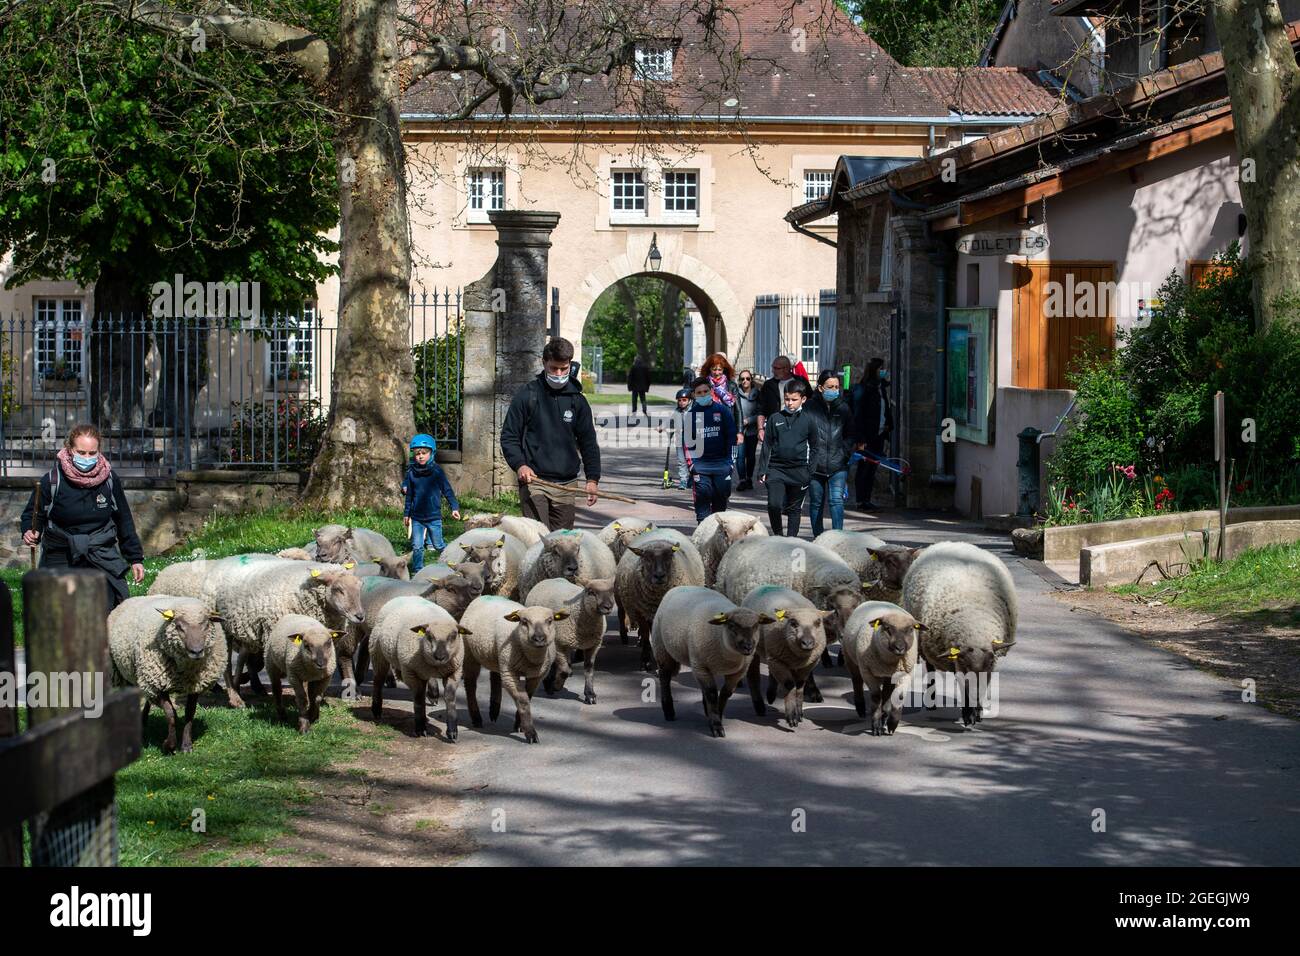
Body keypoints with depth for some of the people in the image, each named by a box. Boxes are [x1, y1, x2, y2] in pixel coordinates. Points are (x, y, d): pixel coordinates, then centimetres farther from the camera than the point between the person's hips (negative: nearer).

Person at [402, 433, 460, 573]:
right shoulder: (411, 472, 2)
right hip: (416, 517, 2)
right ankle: (417, 570, 10)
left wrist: (454, 507, -7)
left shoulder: (437, 471, -6)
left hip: (434, 516, -2)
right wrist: (406, 514, 14)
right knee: (417, 546, 1)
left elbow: (447, 490, -1)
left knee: (438, 545, 7)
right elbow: (409, 495, 11)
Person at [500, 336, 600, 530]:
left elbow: (588, 442, 15)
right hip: (533, 480, -3)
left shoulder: (577, 400, 10)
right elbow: (509, 436, 2)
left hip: (565, 484, 3)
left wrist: (592, 479, 5)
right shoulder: (527, 396, 1)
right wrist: (519, 465, -14)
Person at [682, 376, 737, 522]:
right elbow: (687, 440, 7)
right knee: (702, 496, -9)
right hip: (700, 464, -1)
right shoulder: (690, 414, 5)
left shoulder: (722, 410, 5)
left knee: (721, 497, 3)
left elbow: (731, 435, 7)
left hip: (721, 462, 1)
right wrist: (690, 462, -2)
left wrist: (730, 460, 0)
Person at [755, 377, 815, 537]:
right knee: (774, 505, -13)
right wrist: (762, 470, 5)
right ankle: (778, 534, 7)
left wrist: (811, 472, 4)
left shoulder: (807, 421, 3)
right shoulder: (775, 418, 5)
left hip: (798, 470, 0)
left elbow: (813, 447, 9)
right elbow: (767, 445, 9)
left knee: (794, 509, 8)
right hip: (776, 468, 0)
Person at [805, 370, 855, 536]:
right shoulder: (810, 407, -2)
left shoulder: (843, 407, 6)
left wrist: (845, 451, 2)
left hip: (838, 465, 0)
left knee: (837, 500, -13)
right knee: (816, 503, 11)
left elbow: (850, 435, 16)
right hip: (815, 465, 0)